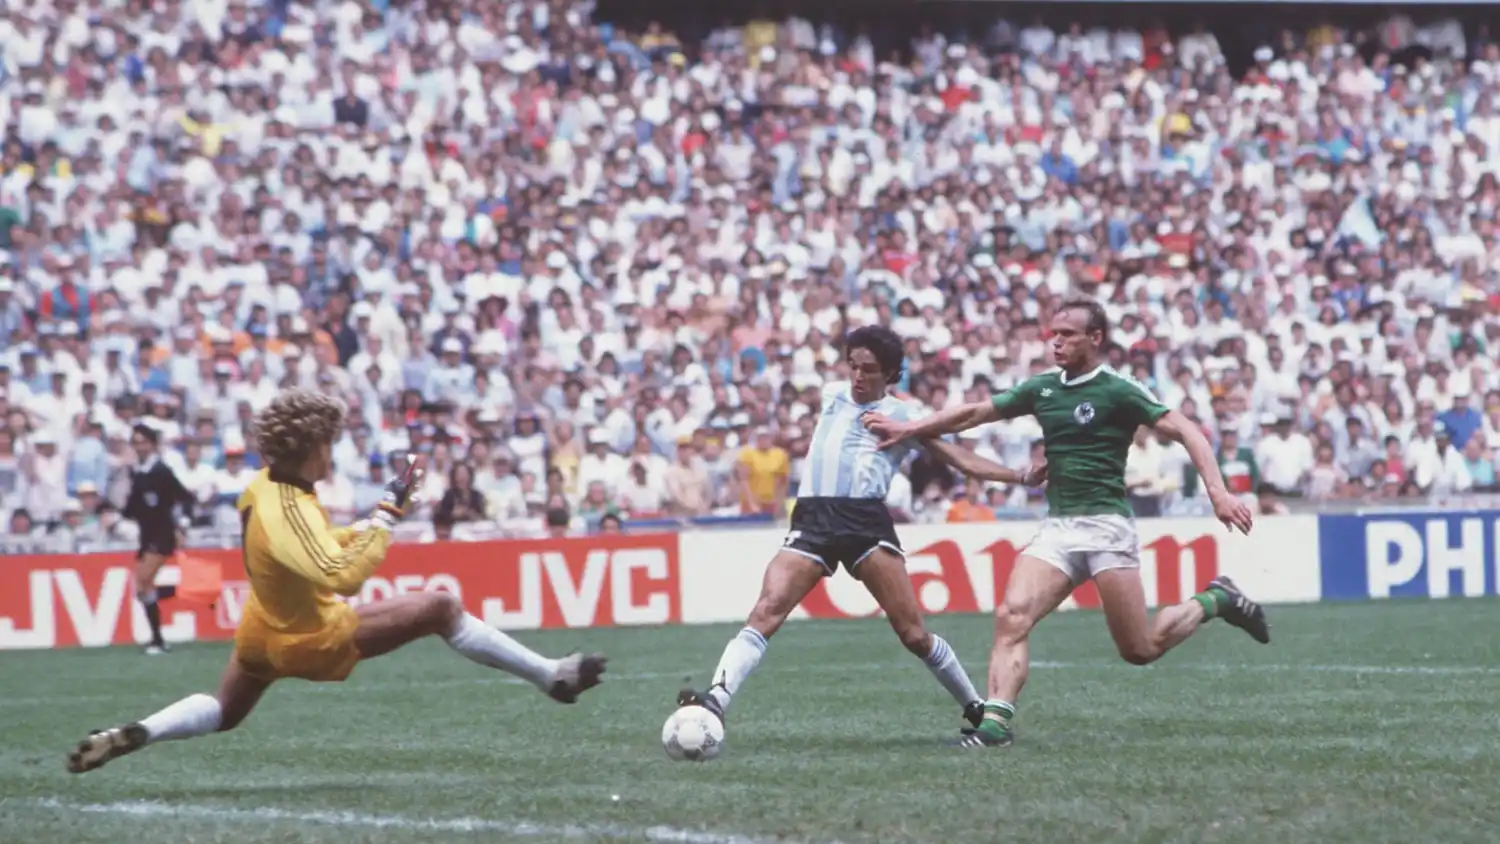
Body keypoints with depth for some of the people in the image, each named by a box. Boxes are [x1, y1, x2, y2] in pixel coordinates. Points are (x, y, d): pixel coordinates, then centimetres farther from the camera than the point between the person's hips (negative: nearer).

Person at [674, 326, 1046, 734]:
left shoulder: (904, 414, 10)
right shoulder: (832, 394, 18)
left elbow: (963, 460, 11)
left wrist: (1021, 477, 4)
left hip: (866, 520, -2)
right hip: (812, 520, 2)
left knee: (913, 633, -6)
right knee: (765, 612, -19)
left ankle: (977, 709, 12)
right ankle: (716, 701, -30)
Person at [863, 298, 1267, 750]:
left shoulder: (1118, 391, -7)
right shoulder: (1042, 388, 11)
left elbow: (1185, 431, -11)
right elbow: (974, 413, 19)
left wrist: (1217, 492, -23)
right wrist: (908, 429, 14)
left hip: (1105, 524, -5)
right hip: (1057, 527, 5)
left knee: (1140, 649, -4)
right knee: (1012, 615, -17)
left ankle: (1216, 600, 21)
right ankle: (995, 721, -21)